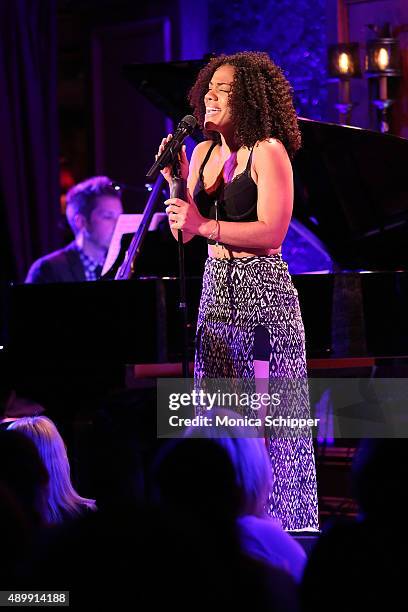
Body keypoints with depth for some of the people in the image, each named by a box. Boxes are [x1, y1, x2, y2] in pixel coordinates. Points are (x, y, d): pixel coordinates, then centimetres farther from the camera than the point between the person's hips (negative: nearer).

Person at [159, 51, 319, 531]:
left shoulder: (268, 152, -8)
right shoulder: (204, 152, 13)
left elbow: (272, 231, -18)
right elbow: (184, 230, 13)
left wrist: (206, 226, -23)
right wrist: (174, 179, 0)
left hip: (260, 285, -7)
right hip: (217, 285, 7)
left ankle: (276, 520, -1)